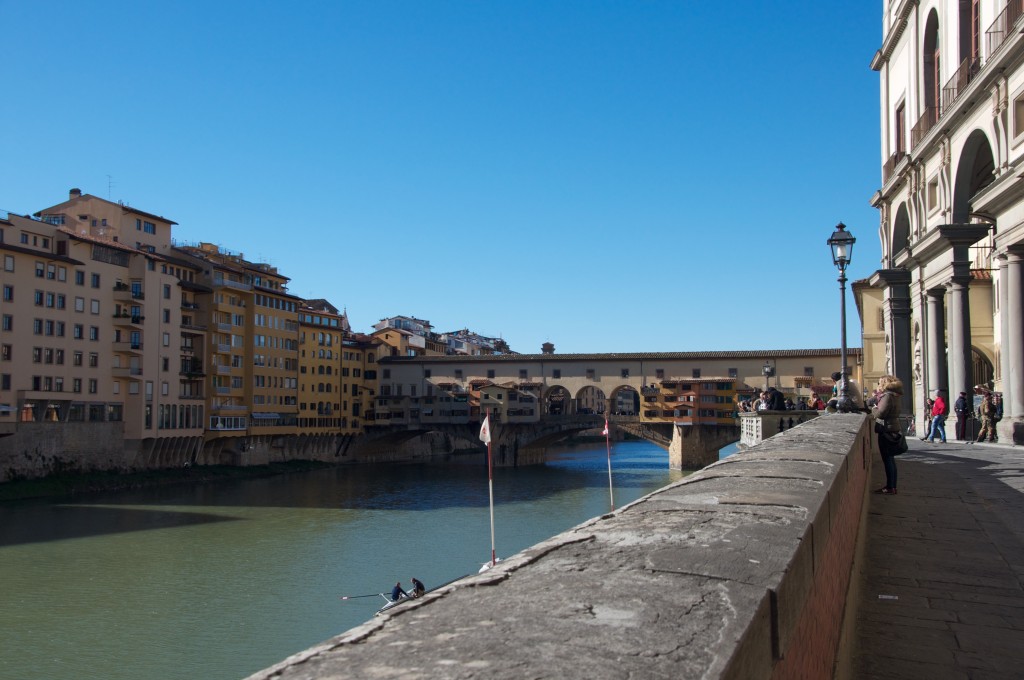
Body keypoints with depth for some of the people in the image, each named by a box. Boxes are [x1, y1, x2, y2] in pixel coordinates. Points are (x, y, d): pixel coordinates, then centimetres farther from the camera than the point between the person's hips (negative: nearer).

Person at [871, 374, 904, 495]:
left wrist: (873, 408, -5)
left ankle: (890, 487, -3)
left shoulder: (888, 396, -17)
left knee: (887, 459, -6)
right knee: (890, 459, 14)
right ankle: (892, 486, 20)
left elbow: (880, 413, -23)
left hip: (886, 430, -10)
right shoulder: (894, 395, 14)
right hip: (892, 430, 10)